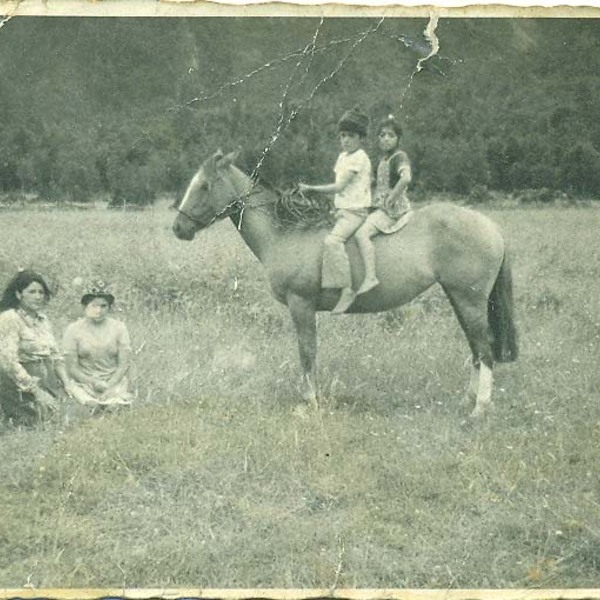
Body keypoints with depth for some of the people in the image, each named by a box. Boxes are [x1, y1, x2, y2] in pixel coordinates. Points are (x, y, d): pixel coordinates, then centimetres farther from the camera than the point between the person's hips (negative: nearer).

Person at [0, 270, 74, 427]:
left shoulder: (43, 319, 14)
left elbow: (55, 355, 18)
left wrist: (67, 384, 3)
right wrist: (36, 391, -18)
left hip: (49, 383, 7)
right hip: (21, 388, -7)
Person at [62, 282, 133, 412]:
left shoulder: (118, 328, 6)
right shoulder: (73, 329, 1)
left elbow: (124, 365, 3)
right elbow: (71, 368, -1)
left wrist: (109, 385, -12)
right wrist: (94, 383, -14)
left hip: (114, 382, 1)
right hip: (84, 382, -1)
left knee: (116, 405, -27)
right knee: (92, 406, -30)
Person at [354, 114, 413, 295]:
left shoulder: (399, 157, -12)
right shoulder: (383, 159, 17)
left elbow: (406, 178, -30)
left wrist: (392, 197, -26)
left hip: (394, 210, -10)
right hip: (380, 208, 10)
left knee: (361, 233, -26)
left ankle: (370, 277, -32)